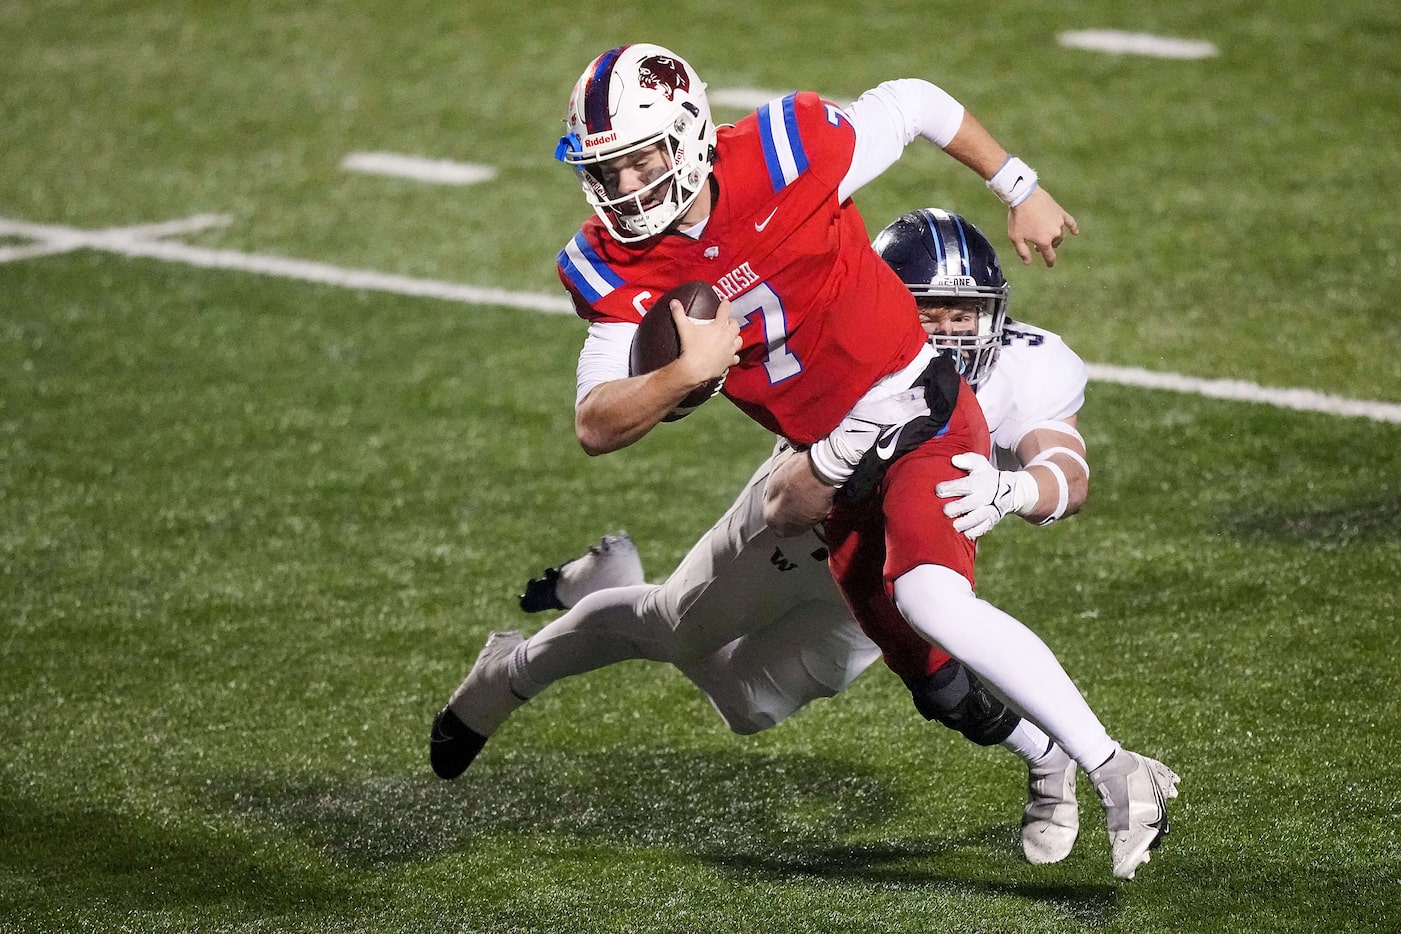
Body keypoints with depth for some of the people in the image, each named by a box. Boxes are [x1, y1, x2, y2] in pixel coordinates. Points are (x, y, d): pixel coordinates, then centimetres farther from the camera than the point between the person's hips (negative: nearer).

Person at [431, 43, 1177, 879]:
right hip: (839, 464, 7)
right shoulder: (615, 271, -9)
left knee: (931, 600, -29)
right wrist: (686, 374, -35)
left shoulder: (783, 158, -21)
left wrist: (1022, 191, 5)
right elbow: (596, 426, -16)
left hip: (918, 418, -7)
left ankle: (1116, 772, -24)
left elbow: (913, 104, -4)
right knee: (926, 664, 14)